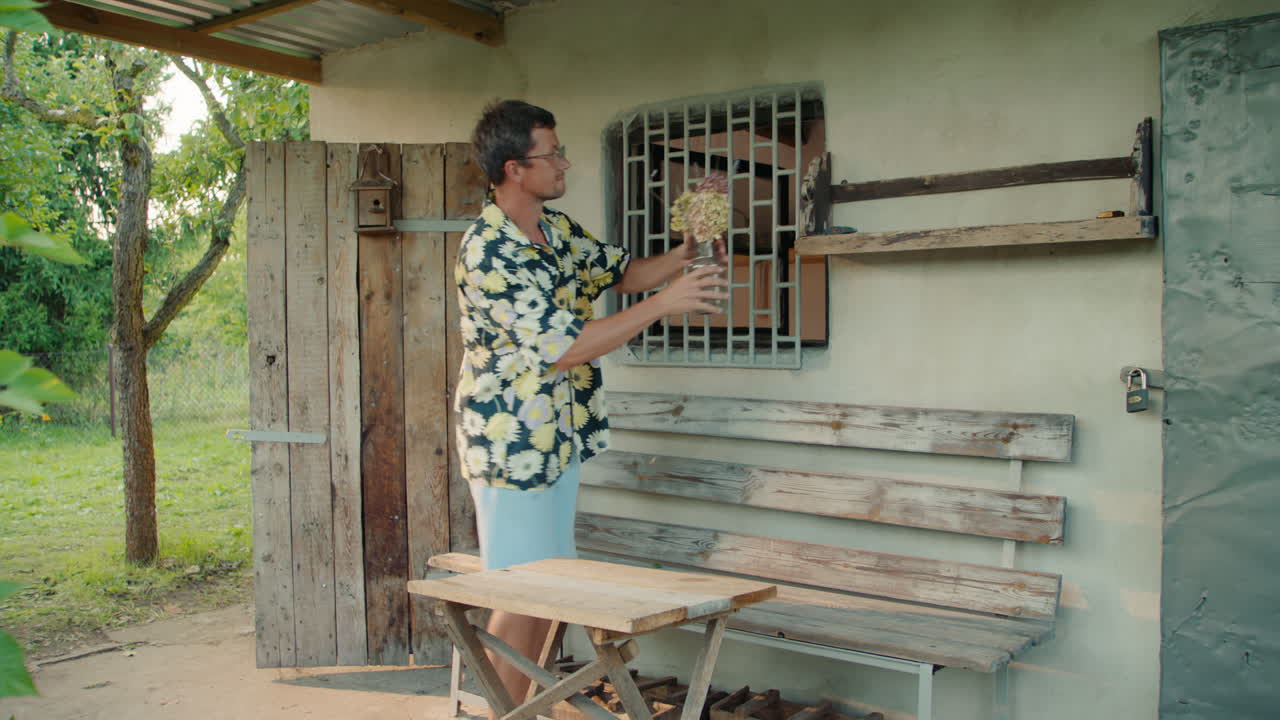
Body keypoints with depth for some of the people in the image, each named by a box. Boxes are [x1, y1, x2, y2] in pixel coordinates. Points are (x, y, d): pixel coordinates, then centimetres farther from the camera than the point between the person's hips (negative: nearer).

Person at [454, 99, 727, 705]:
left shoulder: (557, 228, 6)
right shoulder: (487, 253, -22)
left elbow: (621, 271, 19)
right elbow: (565, 346, -26)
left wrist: (682, 259, 0)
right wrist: (664, 303, -24)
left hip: (560, 437, 9)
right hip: (512, 444, -9)